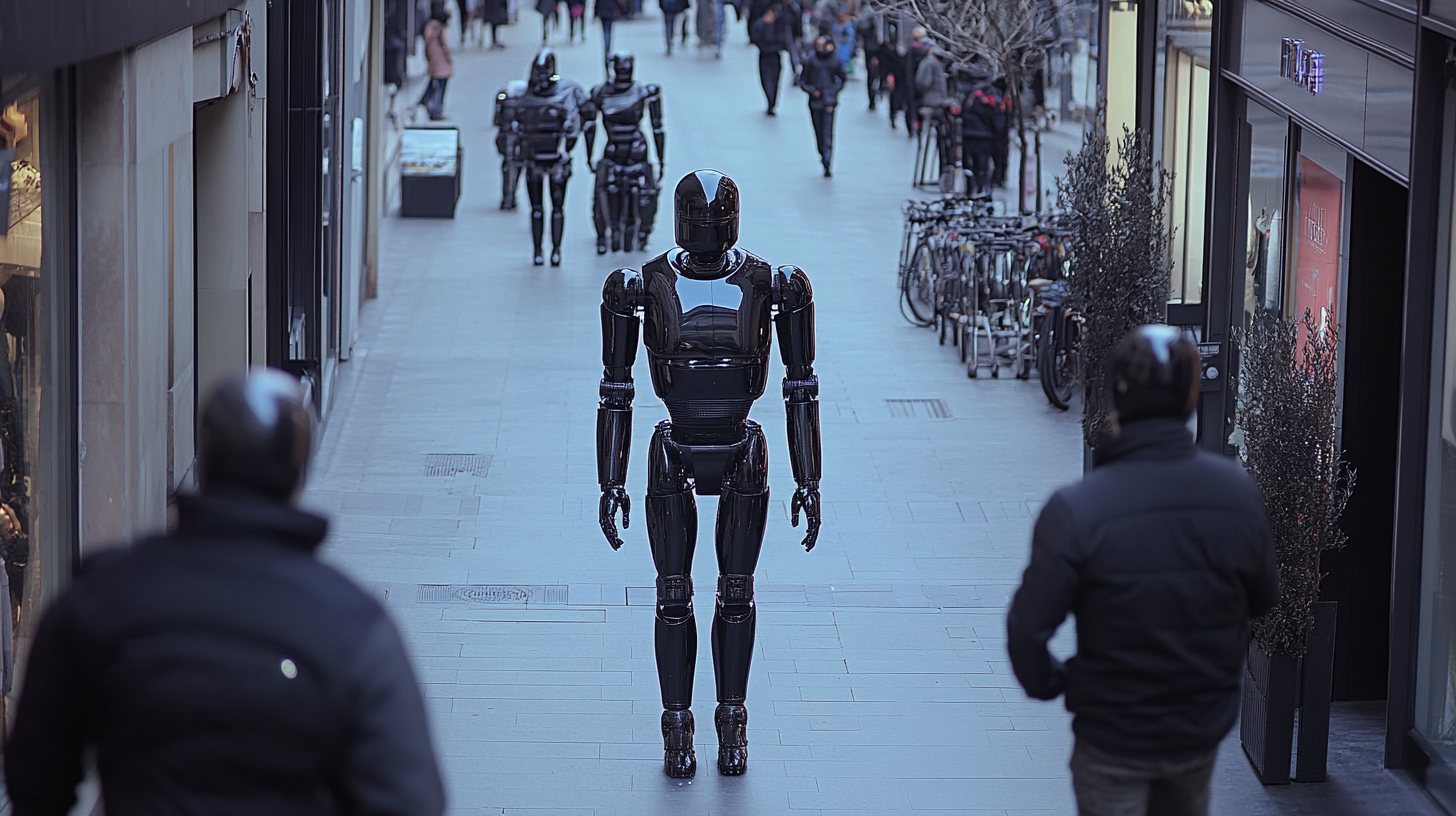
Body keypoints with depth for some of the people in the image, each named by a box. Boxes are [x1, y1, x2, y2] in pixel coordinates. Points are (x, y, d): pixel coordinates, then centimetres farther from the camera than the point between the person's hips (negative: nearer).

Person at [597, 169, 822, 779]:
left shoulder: (772, 287, -8)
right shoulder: (643, 288, -8)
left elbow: (802, 389, -1)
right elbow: (615, 392, -2)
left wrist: (808, 483, -2)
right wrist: (611, 485, -4)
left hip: (743, 459, 0)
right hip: (674, 457, 0)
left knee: (737, 593, 6)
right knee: (674, 596, 1)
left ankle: (733, 723, 19)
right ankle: (677, 728, 12)